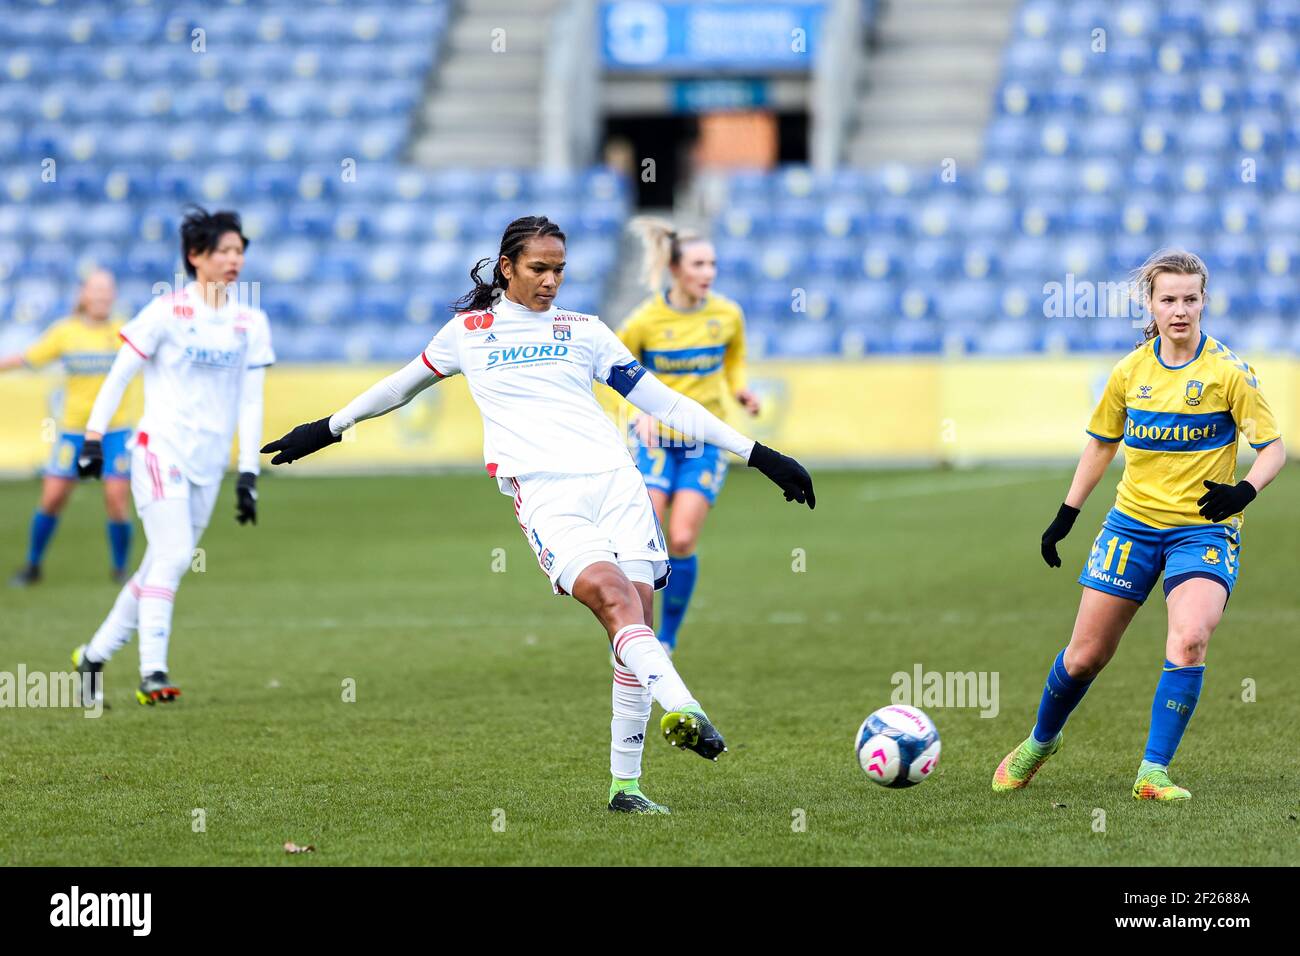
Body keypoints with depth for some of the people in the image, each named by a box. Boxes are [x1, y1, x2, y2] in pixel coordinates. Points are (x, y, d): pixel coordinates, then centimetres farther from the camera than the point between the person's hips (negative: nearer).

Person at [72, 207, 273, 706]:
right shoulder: (167, 312, -7)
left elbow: (250, 402, 9)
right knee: (173, 555, -19)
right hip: (161, 449, -5)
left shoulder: (251, 322, 7)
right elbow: (118, 375, -2)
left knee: (162, 567, 7)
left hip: (208, 463, 5)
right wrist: (93, 437, -7)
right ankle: (152, 673, -17)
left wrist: (248, 473, 4)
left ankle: (94, 655, 20)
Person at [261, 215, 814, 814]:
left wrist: (757, 454, 16)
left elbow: (661, 400, 19)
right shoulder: (468, 331, 16)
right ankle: (686, 711, -48)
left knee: (638, 615, -9)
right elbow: (401, 386, 32)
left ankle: (625, 783, -2)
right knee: (613, 597, -27)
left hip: (614, 478, 3)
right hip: (542, 490, -3)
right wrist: (327, 429, 41)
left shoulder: (584, 331, 18)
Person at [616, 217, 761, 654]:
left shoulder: (727, 315, -4)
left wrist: (739, 391, -7)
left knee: (682, 541, -10)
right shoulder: (646, 320, -11)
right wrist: (642, 409, -13)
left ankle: (668, 638, 6)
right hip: (655, 439, -1)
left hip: (706, 441, 1)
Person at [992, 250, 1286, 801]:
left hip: (1203, 527, -3)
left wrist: (1245, 490, -26)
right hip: (1133, 522, 3)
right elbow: (1101, 444, 16)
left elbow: (1273, 448, -7)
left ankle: (1153, 772, -18)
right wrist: (1067, 514, 13)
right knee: (1085, 655, 6)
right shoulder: (1131, 372, 2)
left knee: (1190, 639, -27)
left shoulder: (1228, 372, -9)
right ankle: (1040, 743, 34)